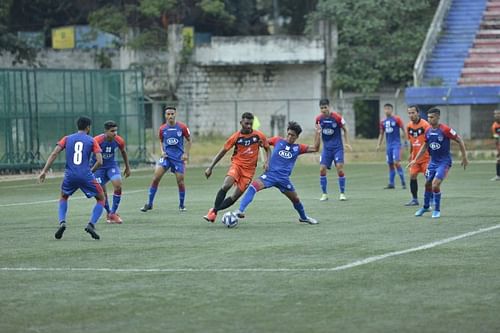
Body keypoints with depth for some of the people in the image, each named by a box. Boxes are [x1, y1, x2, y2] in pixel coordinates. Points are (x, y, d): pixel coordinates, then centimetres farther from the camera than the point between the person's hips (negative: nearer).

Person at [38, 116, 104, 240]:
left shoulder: (67, 139, 11)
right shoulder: (92, 141, 6)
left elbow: (54, 154, 0)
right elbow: (99, 161, -3)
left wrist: (44, 171, 0)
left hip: (70, 175, 3)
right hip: (86, 176, -2)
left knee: (63, 197, 30)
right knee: (101, 199, 17)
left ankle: (62, 222, 5)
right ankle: (91, 224, -4)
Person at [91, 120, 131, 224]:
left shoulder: (119, 141, -13)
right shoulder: (97, 141, -25)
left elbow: (123, 152, 9)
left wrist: (127, 167, 17)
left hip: (112, 165, 2)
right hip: (98, 167, -2)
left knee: (118, 185, -20)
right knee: (102, 192, -4)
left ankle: (113, 213, -7)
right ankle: (108, 212, 24)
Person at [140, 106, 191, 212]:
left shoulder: (182, 127, -6)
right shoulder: (162, 129, 0)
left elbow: (189, 140, 6)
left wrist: (186, 153, -3)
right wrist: (162, 151, 1)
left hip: (178, 157, -1)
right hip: (166, 156, 1)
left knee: (180, 182, -2)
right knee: (156, 178, -11)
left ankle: (181, 205, 19)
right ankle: (149, 204, -2)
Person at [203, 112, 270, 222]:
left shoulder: (259, 136, -3)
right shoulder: (236, 137, -5)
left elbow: (267, 149, 14)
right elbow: (222, 152, 1)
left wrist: (266, 161, -5)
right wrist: (210, 167, -3)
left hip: (249, 169, 1)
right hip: (236, 164, -1)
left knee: (235, 197, -7)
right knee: (226, 186, -28)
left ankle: (214, 210, 7)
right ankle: (213, 211, -18)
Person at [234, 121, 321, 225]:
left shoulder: (298, 148, 8)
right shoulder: (278, 141, 6)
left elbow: (315, 148, 5)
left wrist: (317, 133, -1)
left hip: (284, 178, 2)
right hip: (270, 174, -2)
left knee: (295, 199, 12)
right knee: (254, 186, -28)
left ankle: (303, 217, 42)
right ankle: (240, 210, -33)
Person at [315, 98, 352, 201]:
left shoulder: (337, 117, -12)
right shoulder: (319, 119, -2)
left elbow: (345, 130, 1)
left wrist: (347, 143, -6)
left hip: (337, 147, -3)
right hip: (326, 147, 3)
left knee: (340, 168, -13)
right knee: (322, 169, -6)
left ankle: (342, 193, 0)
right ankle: (324, 194, 7)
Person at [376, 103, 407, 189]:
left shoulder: (397, 119, -5)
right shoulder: (383, 122, 10)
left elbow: (403, 130, -5)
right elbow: (381, 134, 18)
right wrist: (378, 145, 12)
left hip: (396, 144, -5)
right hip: (388, 145, 5)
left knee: (397, 163, -14)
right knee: (390, 164, 7)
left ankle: (403, 182, -9)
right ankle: (391, 183, 11)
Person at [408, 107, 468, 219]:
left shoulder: (445, 130, -18)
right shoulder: (428, 131, 1)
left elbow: (459, 141, -10)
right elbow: (425, 146, 15)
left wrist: (464, 157, -9)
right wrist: (415, 160, 12)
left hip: (444, 161, -6)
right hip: (433, 161, 6)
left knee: (435, 185, -18)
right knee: (428, 184, 14)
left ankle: (437, 210, 1)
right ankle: (426, 207, 36)